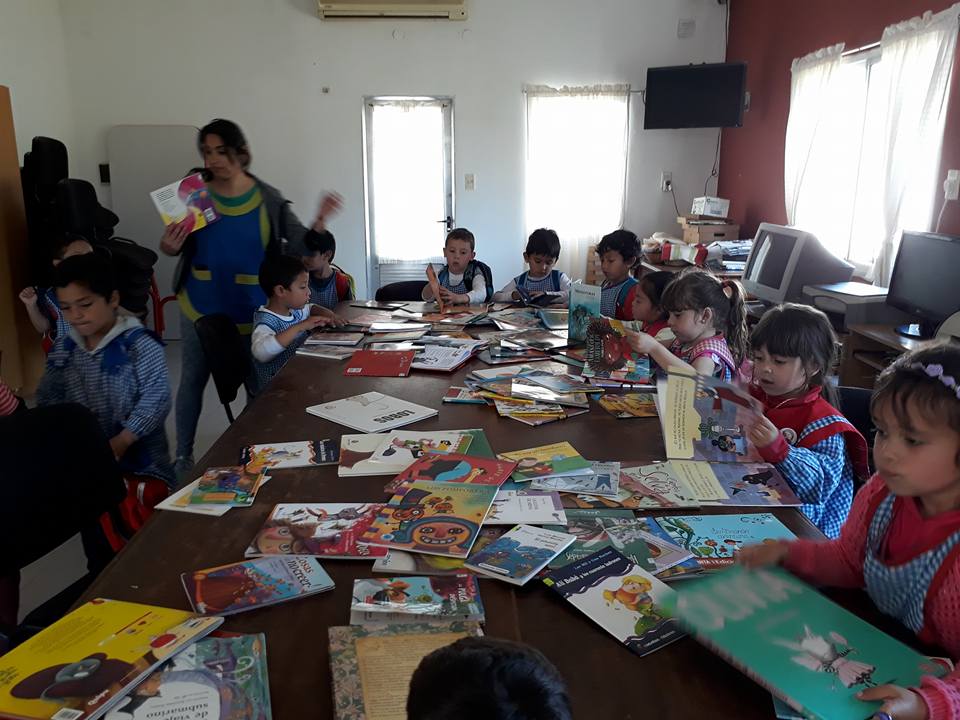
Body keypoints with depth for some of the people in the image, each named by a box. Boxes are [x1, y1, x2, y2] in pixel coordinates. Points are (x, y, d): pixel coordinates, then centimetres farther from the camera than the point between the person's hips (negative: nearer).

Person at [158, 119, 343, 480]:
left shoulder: (269, 199, -6)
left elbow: (301, 246, -8)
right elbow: (175, 246, 5)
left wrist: (321, 221, -26)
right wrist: (169, 245, -19)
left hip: (252, 311, -1)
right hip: (200, 307, 1)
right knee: (192, 380, 13)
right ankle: (183, 456, 29)